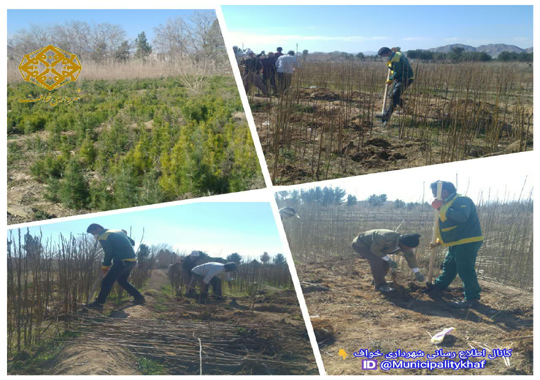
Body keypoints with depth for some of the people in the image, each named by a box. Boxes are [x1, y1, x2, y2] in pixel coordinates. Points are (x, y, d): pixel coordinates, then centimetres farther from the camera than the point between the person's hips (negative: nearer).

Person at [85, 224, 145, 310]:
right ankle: (139, 298, 24)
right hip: (132, 260, 9)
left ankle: (99, 303, -3)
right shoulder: (119, 231, 21)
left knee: (106, 282, -2)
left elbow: (109, 254, -6)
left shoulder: (103, 237, -3)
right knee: (122, 281, 24)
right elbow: (132, 242, 23)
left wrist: (104, 267, 7)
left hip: (122, 261, -9)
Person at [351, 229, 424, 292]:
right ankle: (380, 284, -9)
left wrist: (417, 273, 5)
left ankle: (377, 280, 23)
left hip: (370, 245, 8)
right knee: (377, 261, -24)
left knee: (385, 263, 1)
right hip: (360, 244, -8)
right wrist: (389, 260, -22)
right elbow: (374, 249, -26)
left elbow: (410, 257, 1)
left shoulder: (405, 242, -12)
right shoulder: (386, 238, -38)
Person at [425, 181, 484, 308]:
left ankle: (472, 297, -2)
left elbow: (462, 217, -35)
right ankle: (439, 285, 42)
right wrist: (438, 242, 15)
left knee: (465, 270, -10)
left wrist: (442, 208, -30)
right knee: (448, 267, 24)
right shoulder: (448, 203, 17)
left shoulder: (461, 200, -16)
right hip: (456, 243, 11)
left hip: (467, 243, -11)